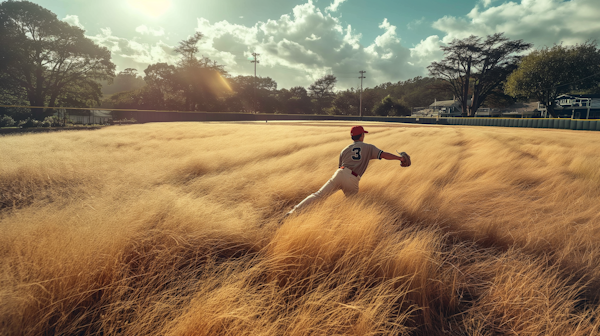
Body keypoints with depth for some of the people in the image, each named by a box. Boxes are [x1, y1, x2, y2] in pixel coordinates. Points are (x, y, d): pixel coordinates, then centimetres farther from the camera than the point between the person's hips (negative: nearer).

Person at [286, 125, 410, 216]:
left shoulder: (345, 150, 21)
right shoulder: (368, 148, 15)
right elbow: (384, 154, 5)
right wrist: (400, 158, 10)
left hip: (340, 174, 2)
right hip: (353, 180, -2)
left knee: (318, 195, -3)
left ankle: (295, 210, -13)